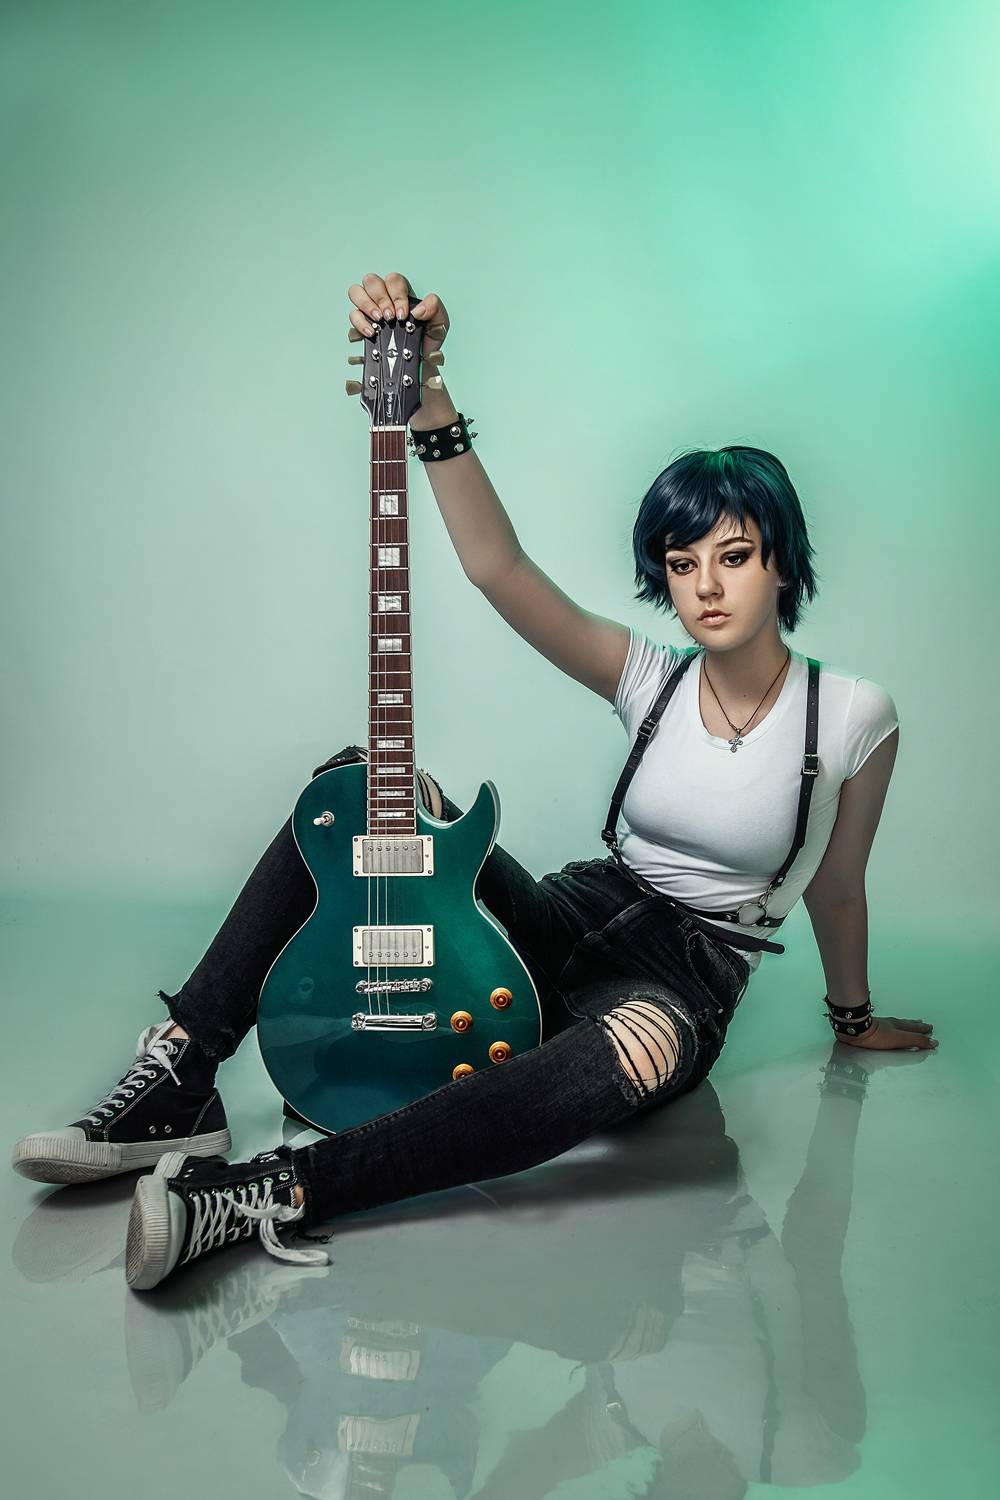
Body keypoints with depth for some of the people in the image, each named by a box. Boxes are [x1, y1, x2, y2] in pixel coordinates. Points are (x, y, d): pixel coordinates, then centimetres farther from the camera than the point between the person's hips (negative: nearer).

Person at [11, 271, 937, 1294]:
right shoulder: (652, 679, 0)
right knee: (361, 781, -16)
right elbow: (496, 566, -13)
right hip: (573, 920, 3)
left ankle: (283, 1191, -44)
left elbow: (835, 889, 10)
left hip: (687, 980, -3)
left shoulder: (854, 717, -5)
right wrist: (423, 388, -23)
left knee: (636, 1049, -44)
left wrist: (854, 1017, 24)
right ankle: (179, 1078, -22)